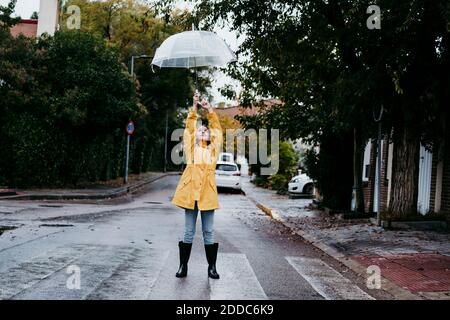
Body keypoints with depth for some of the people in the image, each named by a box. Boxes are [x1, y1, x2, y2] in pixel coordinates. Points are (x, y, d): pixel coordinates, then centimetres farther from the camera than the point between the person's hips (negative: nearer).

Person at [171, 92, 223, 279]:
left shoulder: (214, 149, 14)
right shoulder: (190, 148, 13)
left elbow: (217, 128, 9)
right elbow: (189, 128, 4)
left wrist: (209, 110, 2)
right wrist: (194, 107, -2)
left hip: (207, 192, 1)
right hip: (190, 191, 0)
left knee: (208, 232, 7)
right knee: (188, 232, 5)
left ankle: (212, 267, 14)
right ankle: (183, 265, 14)